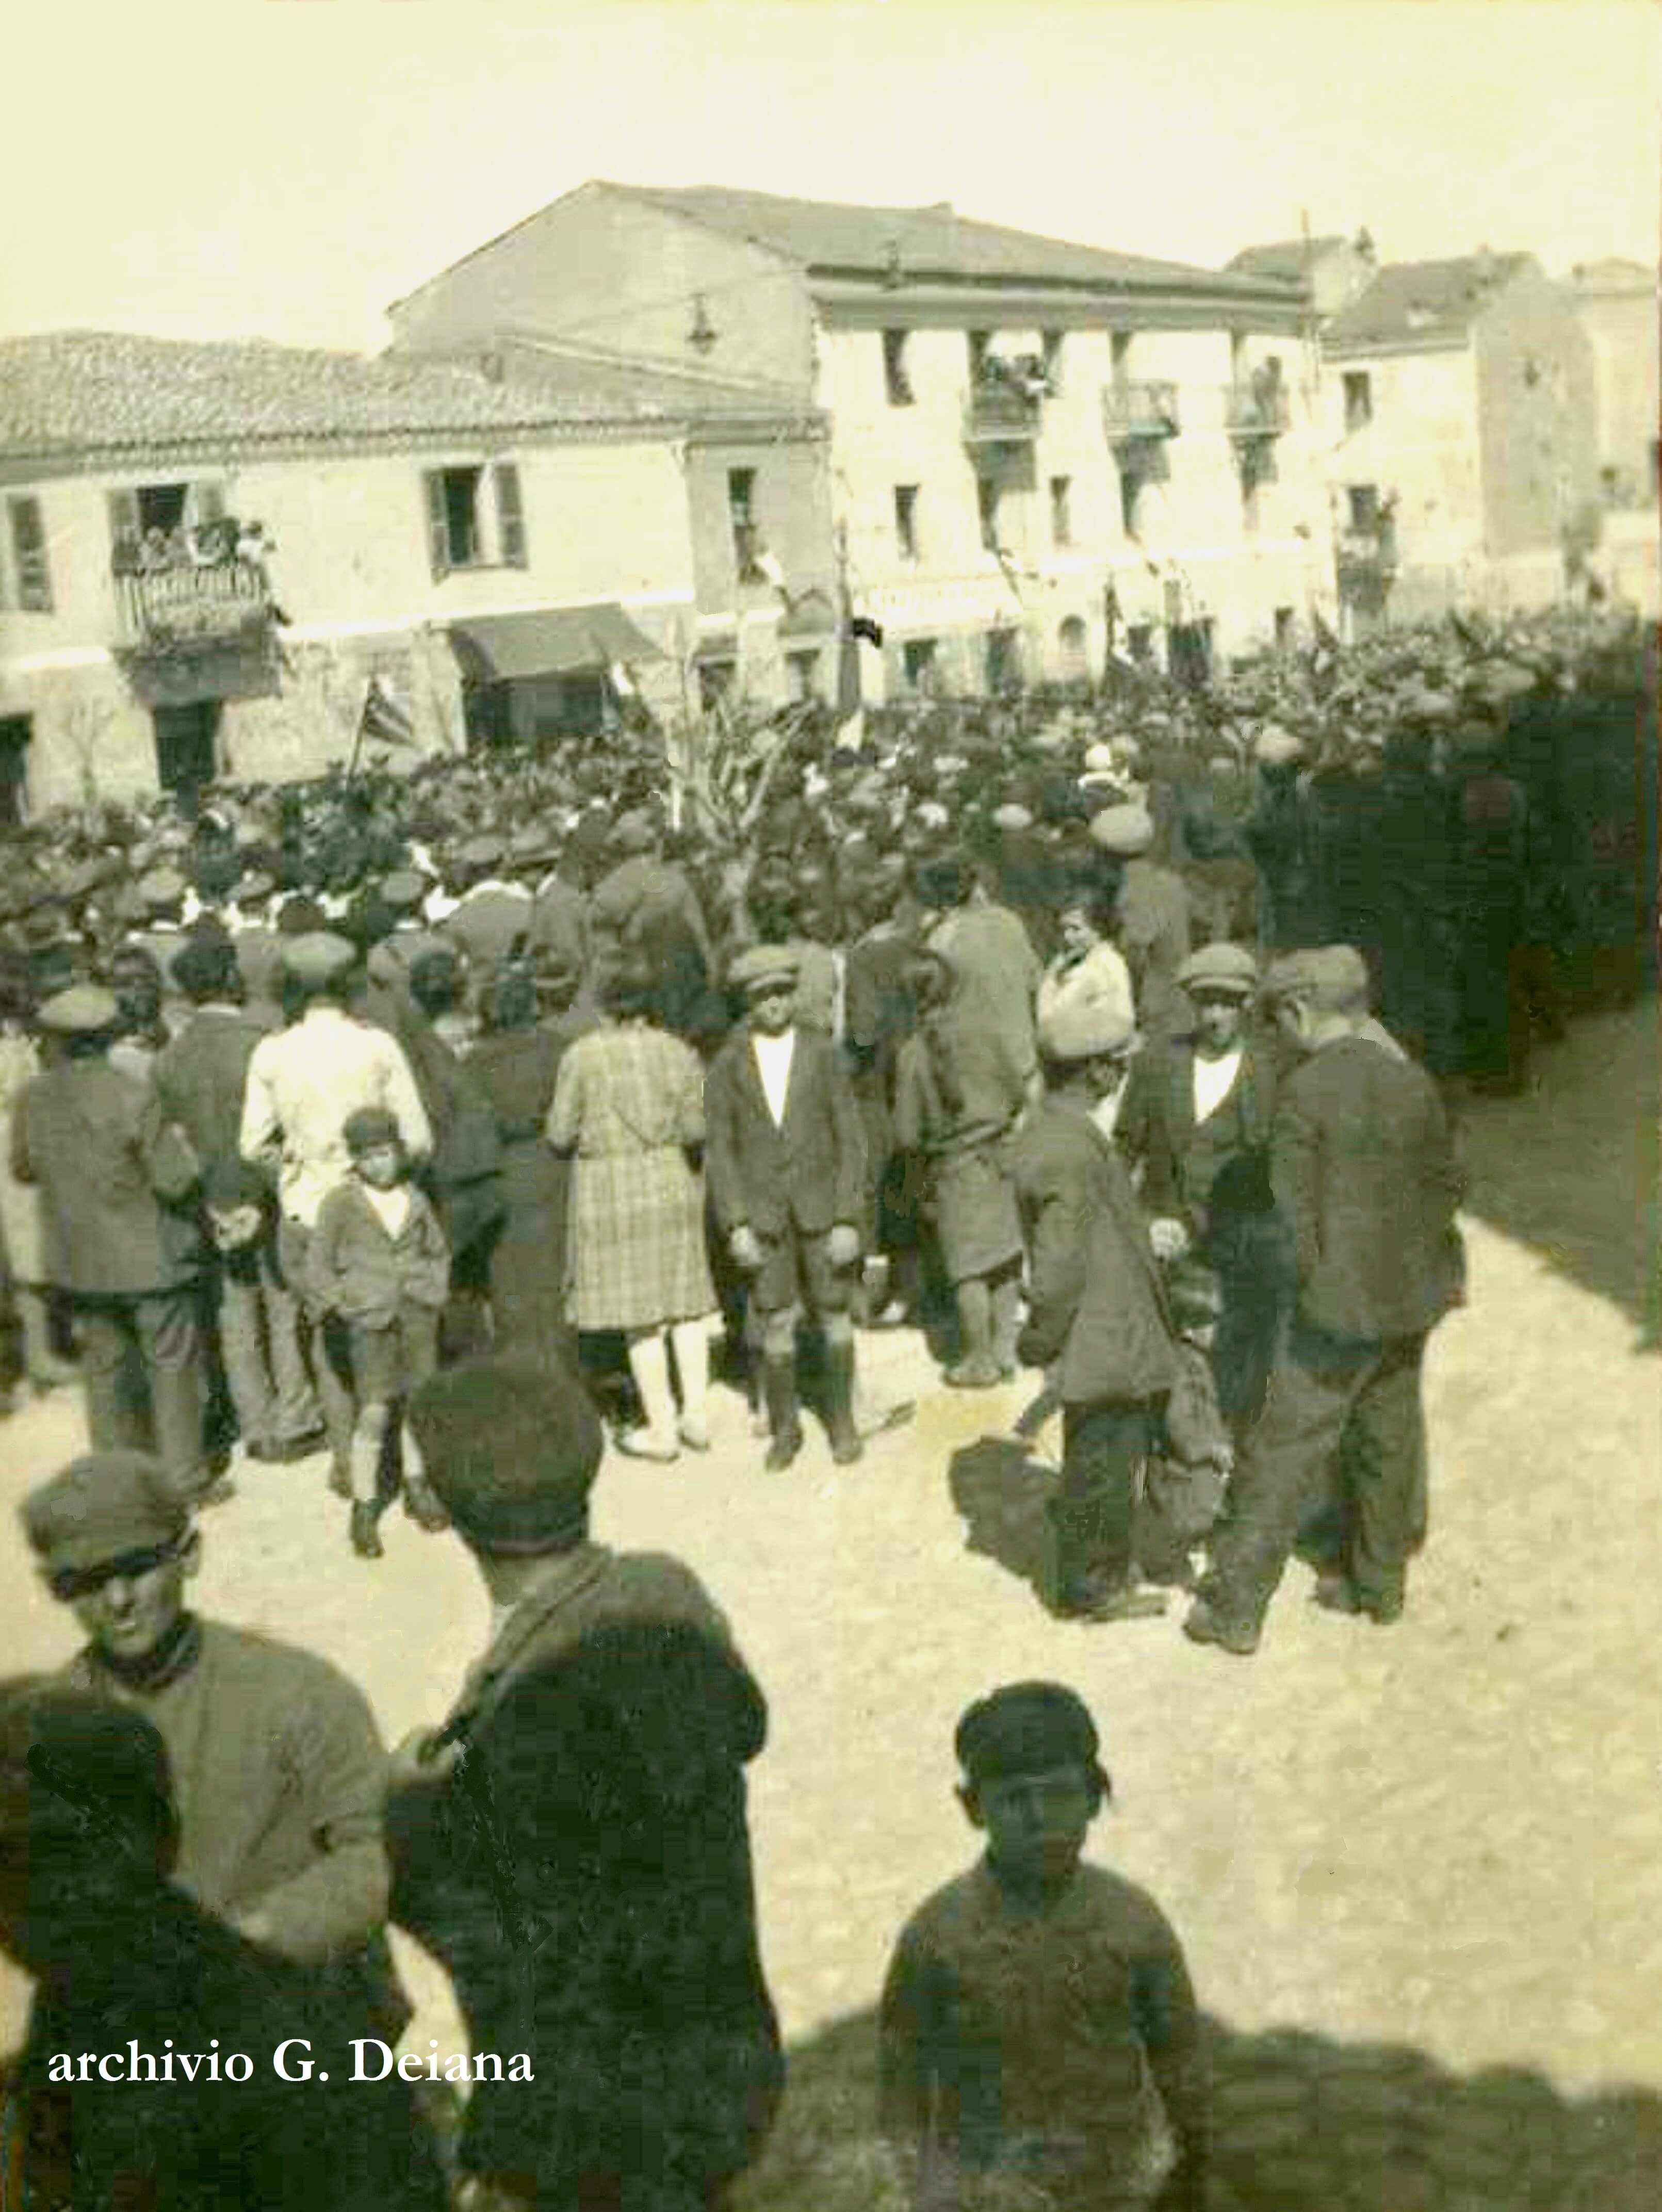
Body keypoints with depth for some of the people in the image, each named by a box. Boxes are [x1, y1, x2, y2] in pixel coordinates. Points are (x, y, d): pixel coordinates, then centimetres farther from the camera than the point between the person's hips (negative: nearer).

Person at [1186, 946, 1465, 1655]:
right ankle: (1378, 1582, 34)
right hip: (1409, 1296, 6)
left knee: (1285, 1454, 1)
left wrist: (1311, 1280, 3)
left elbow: (1296, 1210, -12)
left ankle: (1235, 1608, 7)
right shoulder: (1414, 1082, 1)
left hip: (1341, 1303, -6)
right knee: (1387, 1438, 20)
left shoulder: (1303, 1092, -15)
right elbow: (1445, 1185, 8)